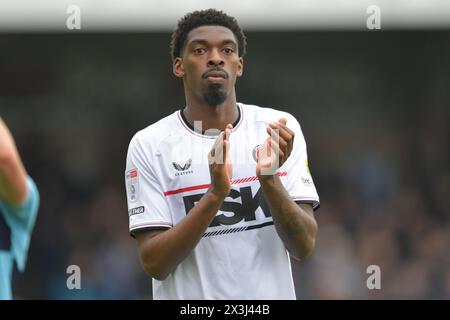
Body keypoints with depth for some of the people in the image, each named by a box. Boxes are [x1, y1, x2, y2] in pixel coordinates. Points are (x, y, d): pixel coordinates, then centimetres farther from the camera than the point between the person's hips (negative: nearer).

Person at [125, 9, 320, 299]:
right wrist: (215, 194, -26)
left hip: (271, 294, 2)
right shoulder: (149, 145, -9)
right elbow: (154, 263, -15)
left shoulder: (279, 129, -4)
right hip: (187, 303, -2)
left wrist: (270, 180, -24)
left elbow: (304, 246, -9)